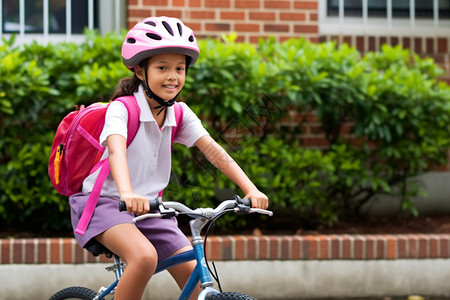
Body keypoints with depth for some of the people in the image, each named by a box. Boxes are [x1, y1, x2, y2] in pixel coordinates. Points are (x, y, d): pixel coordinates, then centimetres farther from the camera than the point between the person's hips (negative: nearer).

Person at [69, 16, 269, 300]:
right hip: (104, 202, -6)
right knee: (145, 256, -34)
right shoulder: (122, 109, -16)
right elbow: (116, 150, -34)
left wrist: (251, 190, -21)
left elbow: (213, 151, -7)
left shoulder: (180, 114, 2)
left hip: (149, 207, 6)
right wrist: (127, 194, -54)